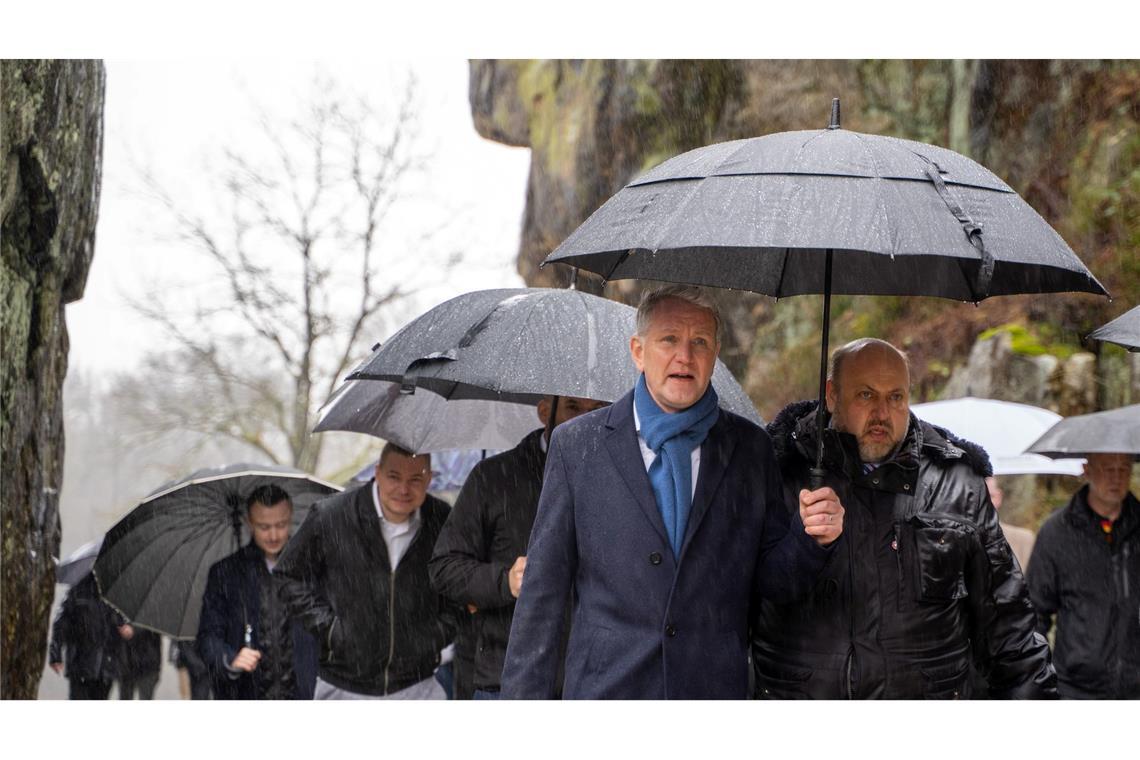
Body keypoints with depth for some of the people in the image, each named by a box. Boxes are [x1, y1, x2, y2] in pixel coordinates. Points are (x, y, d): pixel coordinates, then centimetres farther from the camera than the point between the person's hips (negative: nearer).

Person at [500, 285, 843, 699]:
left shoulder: (750, 449, 8)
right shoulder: (576, 444, 2)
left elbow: (771, 579, 11)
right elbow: (543, 589, 1)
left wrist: (812, 539, -9)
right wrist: (525, 697, -2)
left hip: (716, 694, 2)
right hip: (604, 689, -2)